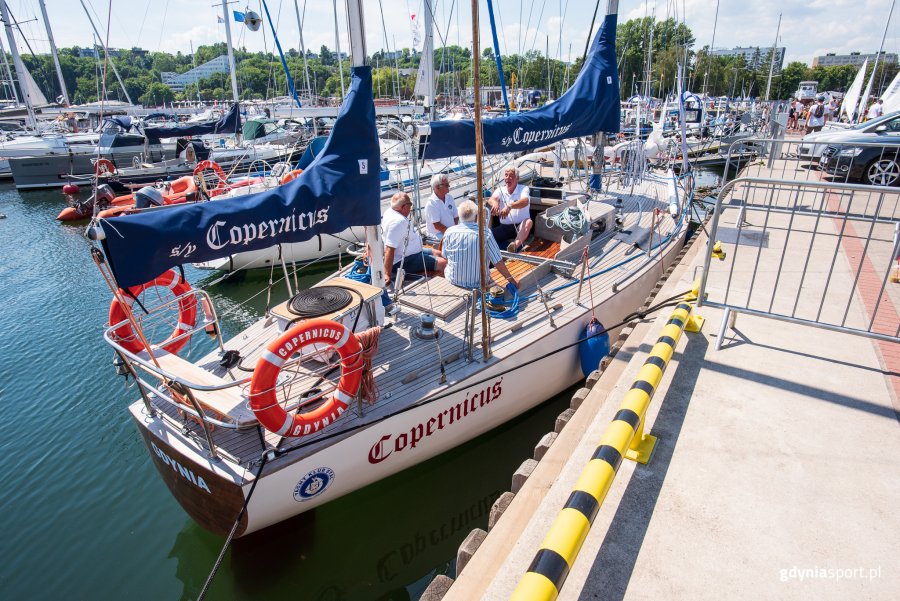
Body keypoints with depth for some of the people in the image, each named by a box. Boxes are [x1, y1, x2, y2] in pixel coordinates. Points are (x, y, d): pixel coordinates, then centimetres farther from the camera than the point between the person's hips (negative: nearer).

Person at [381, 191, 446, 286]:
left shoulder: (390, 212, 2)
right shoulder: (398, 221, -29)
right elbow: (389, 249, -33)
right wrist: (387, 275, -34)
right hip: (403, 262, -12)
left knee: (438, 254, 19)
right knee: (443, 263, -15)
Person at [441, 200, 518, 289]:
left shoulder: (449, 232, -11)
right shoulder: (485, 233, -17)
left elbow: (444, 256, 4)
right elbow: (498, 262, -15)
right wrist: (511, 279, -1)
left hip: (454, 280, 1)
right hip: (478, 283, -1)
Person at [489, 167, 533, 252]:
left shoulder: (523, 189, -2)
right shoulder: (500, 190, 8)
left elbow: (525, 201, -25)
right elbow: (491, 199, -13)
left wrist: (510, 206, -46)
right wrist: (495, 202, -41)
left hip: (520, 226, -4)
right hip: (504, 227, 5)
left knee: (528, 222, -37)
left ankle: (516, 245, -58)